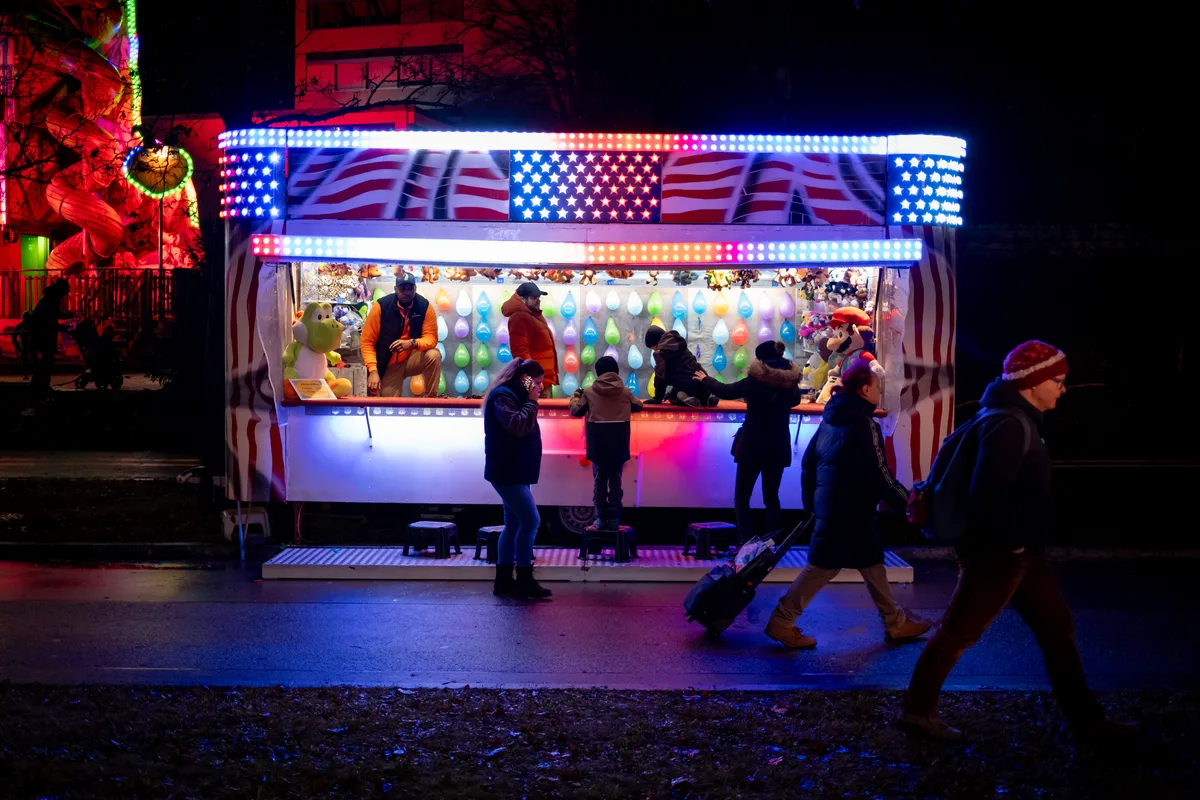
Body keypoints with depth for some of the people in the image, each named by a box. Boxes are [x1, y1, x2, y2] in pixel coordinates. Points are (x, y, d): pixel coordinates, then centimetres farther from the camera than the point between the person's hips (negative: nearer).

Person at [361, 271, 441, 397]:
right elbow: (367, 341, -13)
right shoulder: (381, 307, -15)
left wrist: (411, 343, -37)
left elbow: (431, 338, -15)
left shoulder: (424, 307, -11)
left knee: (434, 356, -30)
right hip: (389, 365, -1)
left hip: (412, 359, 1)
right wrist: (373, 370, -25)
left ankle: (430, 400, -14)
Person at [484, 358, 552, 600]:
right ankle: (524, 581, -8)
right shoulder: (503, 396, -13)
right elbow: (517, 426, -27)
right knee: (531, 521, -12)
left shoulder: (512, 397, 18)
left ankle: (504, 580, 14)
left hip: (513, 472, 11)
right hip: (507, 473, -11)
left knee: (514, 524, 10)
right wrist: (531, 402, -18)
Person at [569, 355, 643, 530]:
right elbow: (638, 406, 23)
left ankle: (601, 518, 4)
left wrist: (575, 395, 29)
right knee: (615, 479, 7)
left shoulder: (590, 391, 2)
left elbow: (575, 411, 11)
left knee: (599, 480, 6)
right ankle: (614, 519, 5)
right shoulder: (625, 391, 7)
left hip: (598, 443, -1)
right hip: (619, 443, 1)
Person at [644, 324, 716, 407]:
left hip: (686, 385, -7)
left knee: (673, 397, 26)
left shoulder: (661, 352, -5)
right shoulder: (679, 344, 21)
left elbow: (660, 375, -4)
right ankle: (707, 398, 4)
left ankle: (683, 398, -7)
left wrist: (658, 398, 4)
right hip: (701, 380, 7)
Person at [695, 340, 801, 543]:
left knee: (741, 498, 3)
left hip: (752, 447, -4)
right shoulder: (791, 382, 0)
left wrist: (705, 380, 16)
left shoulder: (756, 381, -14)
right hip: (779, 447, 4)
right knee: (772, 498, 14)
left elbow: (726, 391, -1)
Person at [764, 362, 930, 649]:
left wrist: (811, 500, 20)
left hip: (831, 504, 10)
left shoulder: (832, 419, 11)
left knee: (871, 562, 16)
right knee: (823, 566, -3)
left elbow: (808, 460, 15)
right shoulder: (863, 423, -16)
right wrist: (907, 503, -9)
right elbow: (878, 474, -19)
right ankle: (782, 622, 1)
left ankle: (895, 623, 24)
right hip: (850, 508, -10)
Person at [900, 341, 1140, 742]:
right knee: (958, 632, 1)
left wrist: (1022, 543, 16)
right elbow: (989, 493, -29)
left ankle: (1086, 717, 25)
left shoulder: (1018, 420, 10)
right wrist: (1012, 542, -18)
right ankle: (917, 710, 13)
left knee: (1057, 627, 15)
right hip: (997, 554, -10)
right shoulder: (1009, 426, -21)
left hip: (1021, 551, 10)